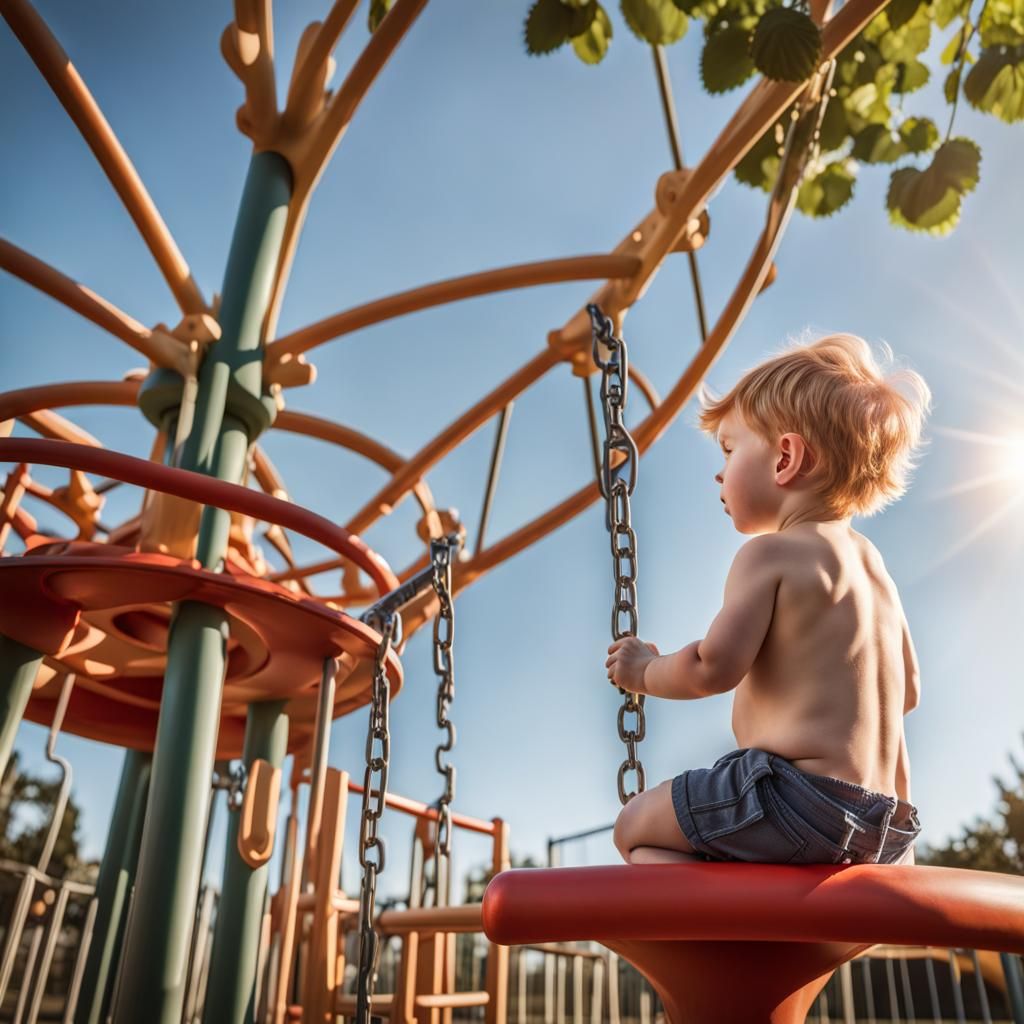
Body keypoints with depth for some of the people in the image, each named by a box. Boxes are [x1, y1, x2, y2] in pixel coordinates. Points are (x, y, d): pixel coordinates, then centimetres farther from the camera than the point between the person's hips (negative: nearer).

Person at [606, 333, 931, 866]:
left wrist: (644, 671, 3)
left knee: (637, 828, 2)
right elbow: (907, 690, 20)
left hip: (800, 794, -9)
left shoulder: (771, 553, -11)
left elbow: (715, 666, -17)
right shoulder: (871, 562, 15)